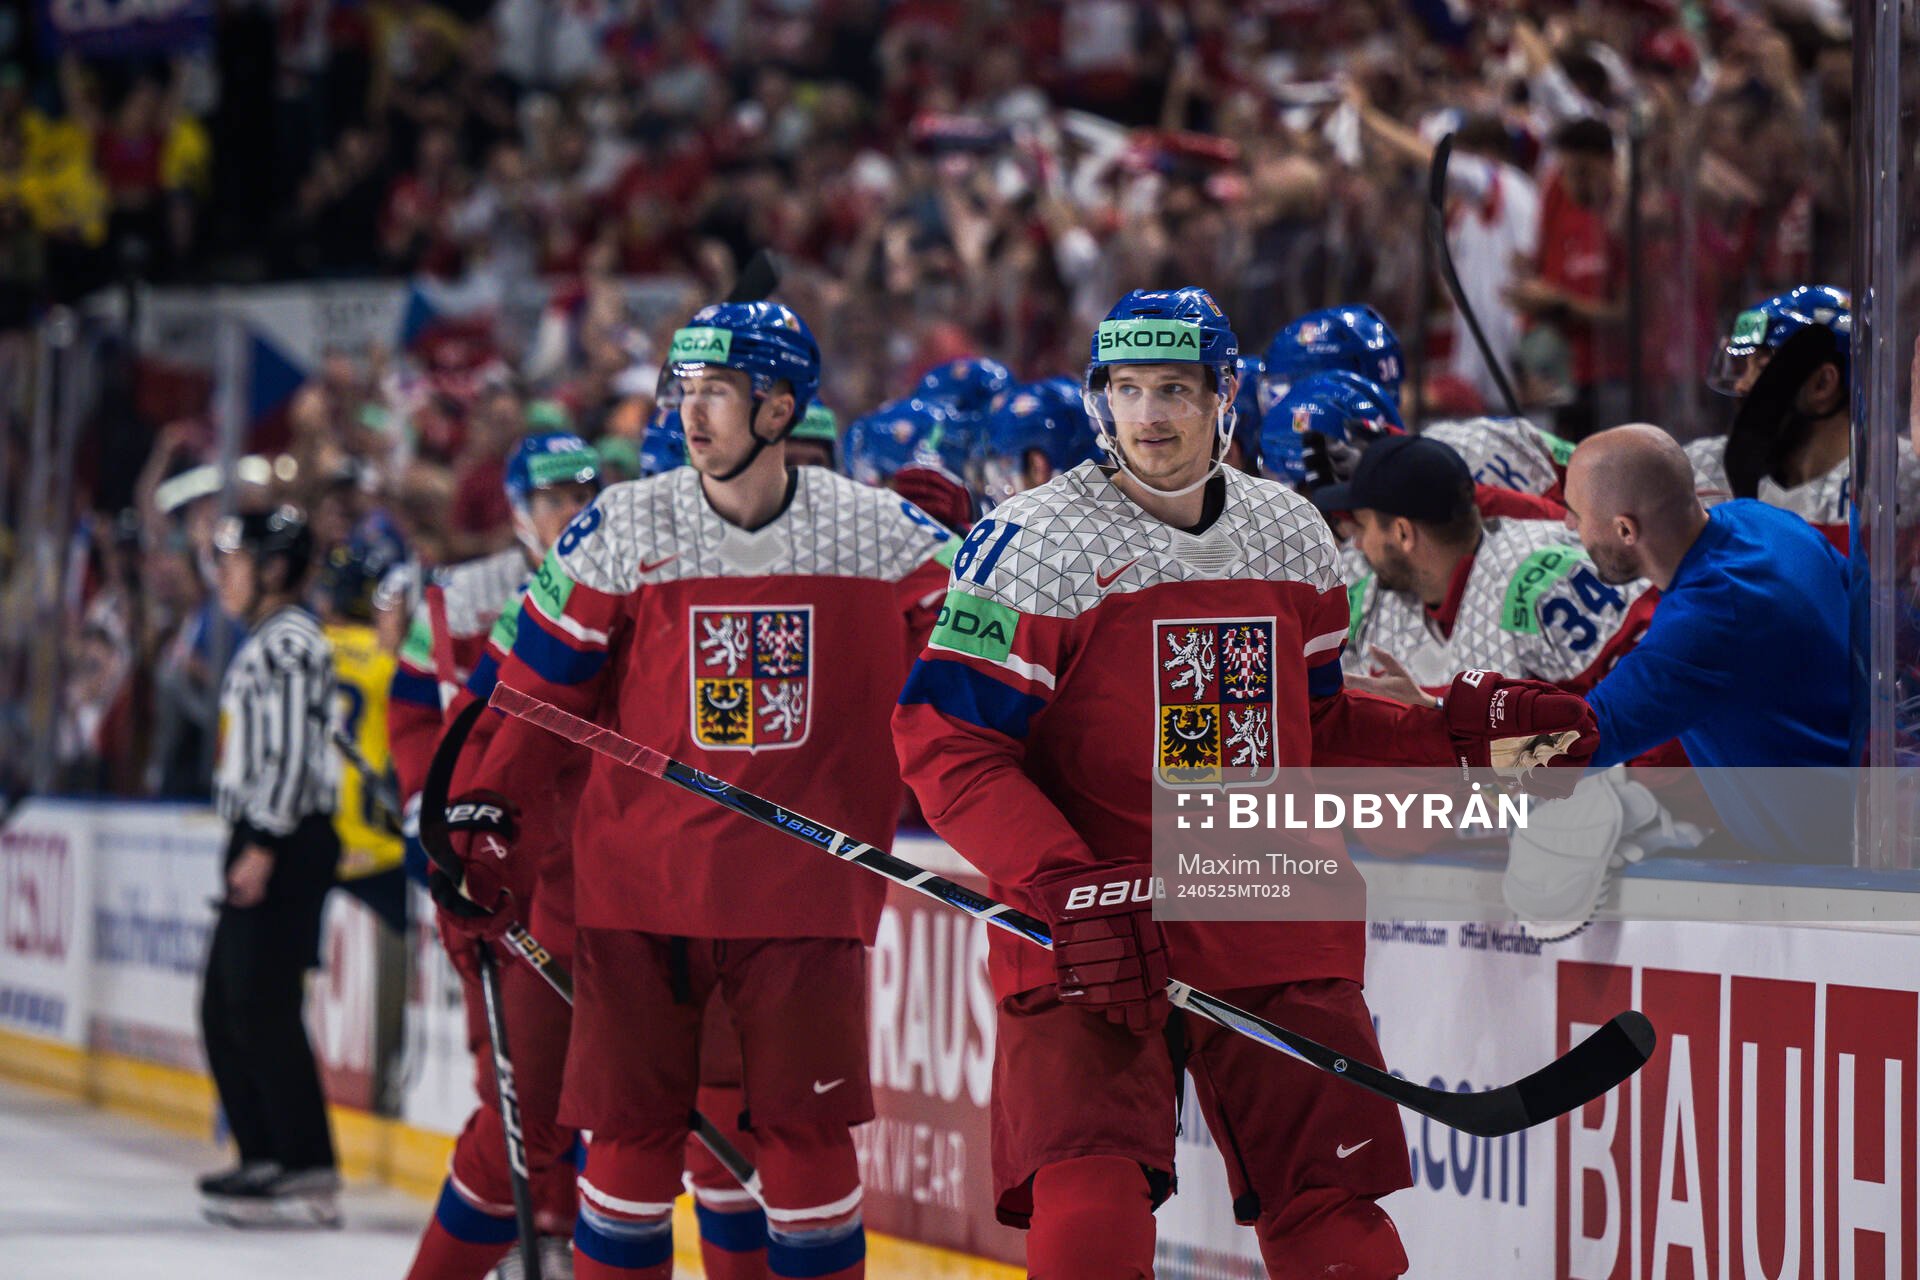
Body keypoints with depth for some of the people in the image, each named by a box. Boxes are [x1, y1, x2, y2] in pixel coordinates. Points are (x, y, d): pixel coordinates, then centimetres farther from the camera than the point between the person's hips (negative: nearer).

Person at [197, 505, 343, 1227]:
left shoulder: (290, 641, -11)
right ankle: (263, 1158, 16)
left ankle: (309, 1174, -15)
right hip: (259, 842, 10)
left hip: (288, 844, -10)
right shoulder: (261, 644, 20)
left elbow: (293, 749, -19)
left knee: (263, 1007, -14)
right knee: (225, 1009, 11)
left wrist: (264, 846, -21)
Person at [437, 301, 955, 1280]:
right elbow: (537, 693, 4)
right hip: (639, 887, 0)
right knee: (631, 1128, 2)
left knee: (807, 1134, 0)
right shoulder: (620, 530, -1)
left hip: (804, 893, 0)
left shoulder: (883, 533, -1)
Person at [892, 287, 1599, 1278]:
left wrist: (1462, 730, 8)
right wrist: (1067, 890, -21)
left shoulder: (1292, 536, 10)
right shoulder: (1036, 543, -7)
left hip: (1277, 941, 4)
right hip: (1089, 941, -4)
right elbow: (944, 741, -11)